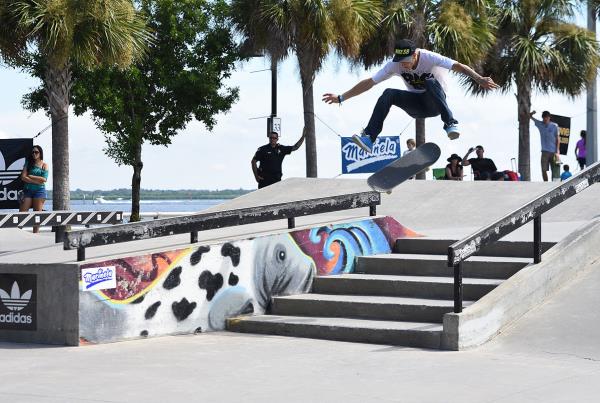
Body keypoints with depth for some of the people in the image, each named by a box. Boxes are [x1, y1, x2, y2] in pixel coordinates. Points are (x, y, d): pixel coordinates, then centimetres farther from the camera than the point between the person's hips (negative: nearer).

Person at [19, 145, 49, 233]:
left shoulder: (44, 165, 5)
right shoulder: (28, 163, 10)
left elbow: (44, 179, -7)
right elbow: (23, 177, -2)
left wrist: (30, 176, -5)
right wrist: (37, 180, -9)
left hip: (39, 191, -2)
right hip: (27, 190, 2)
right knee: (21, 213, -7)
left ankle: (36, 234, 1)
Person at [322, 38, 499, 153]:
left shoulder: (429, 58, -23)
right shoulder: (394, 64, -12)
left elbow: (458, 66, -35)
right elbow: (369, 83, -9)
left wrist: (479, 79, -52)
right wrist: (341, 98, -14)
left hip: (435, 103, -3)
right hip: (416, 105, 3)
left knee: (431, 82, -35)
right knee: (389, 94, -24)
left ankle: (450, 124, -37)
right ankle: (369, 138, -32)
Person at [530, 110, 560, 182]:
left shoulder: (554, 126, -3)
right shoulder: (540, 124, 4)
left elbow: (557, 139, -1)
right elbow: (530, 116, 11)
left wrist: (557, 152, -7)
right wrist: (532, 113, -15)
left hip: (553, 151, -2)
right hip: (545, 151, 2)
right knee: (544, 170, -4)